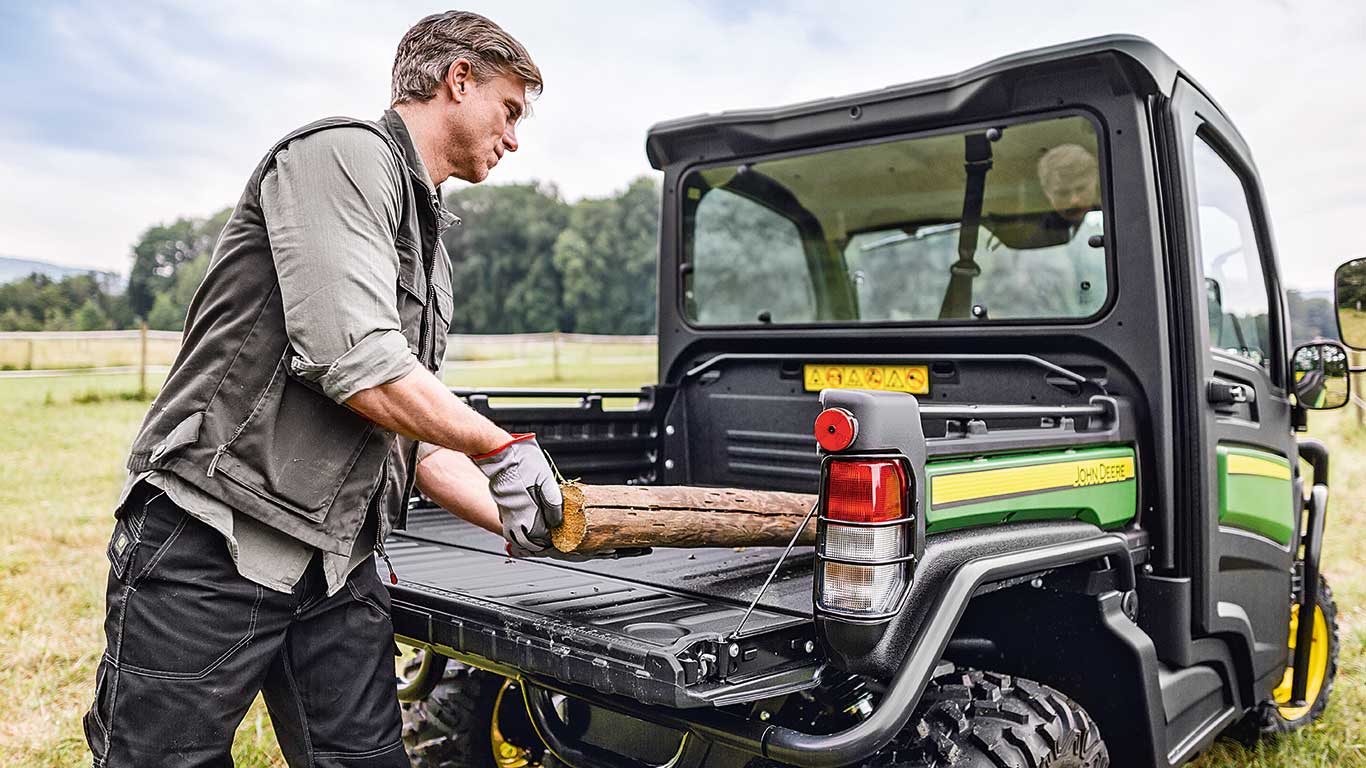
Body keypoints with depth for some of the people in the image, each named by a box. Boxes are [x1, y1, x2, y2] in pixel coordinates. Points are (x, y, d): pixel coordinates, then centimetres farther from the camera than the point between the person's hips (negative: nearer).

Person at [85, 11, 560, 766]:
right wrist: (503, 451, -9)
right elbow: (357, 365, -22)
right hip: (209, 546, -8)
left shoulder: (429, 244, 18)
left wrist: (511, 516, 3)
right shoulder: (346, 153, -9)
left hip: (338, 566, 9)